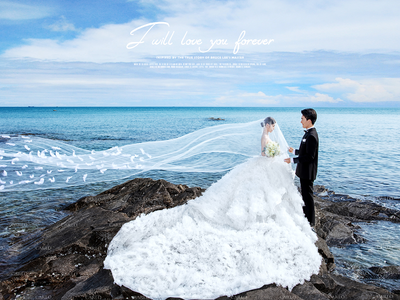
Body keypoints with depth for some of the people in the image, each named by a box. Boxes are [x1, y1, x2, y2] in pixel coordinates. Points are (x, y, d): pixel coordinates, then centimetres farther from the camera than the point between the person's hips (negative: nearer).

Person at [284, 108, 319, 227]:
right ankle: (306, 215, 34)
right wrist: (294, 151, 21)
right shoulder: (309, 133, 9)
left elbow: (309, 156, -25)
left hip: (307, 171, -10)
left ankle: (310, 221, 14)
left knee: (308, 195, 1)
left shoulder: (311, 136, -23)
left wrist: (293, 160, -23)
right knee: (306, 194, 20)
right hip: (305, 171, 10)